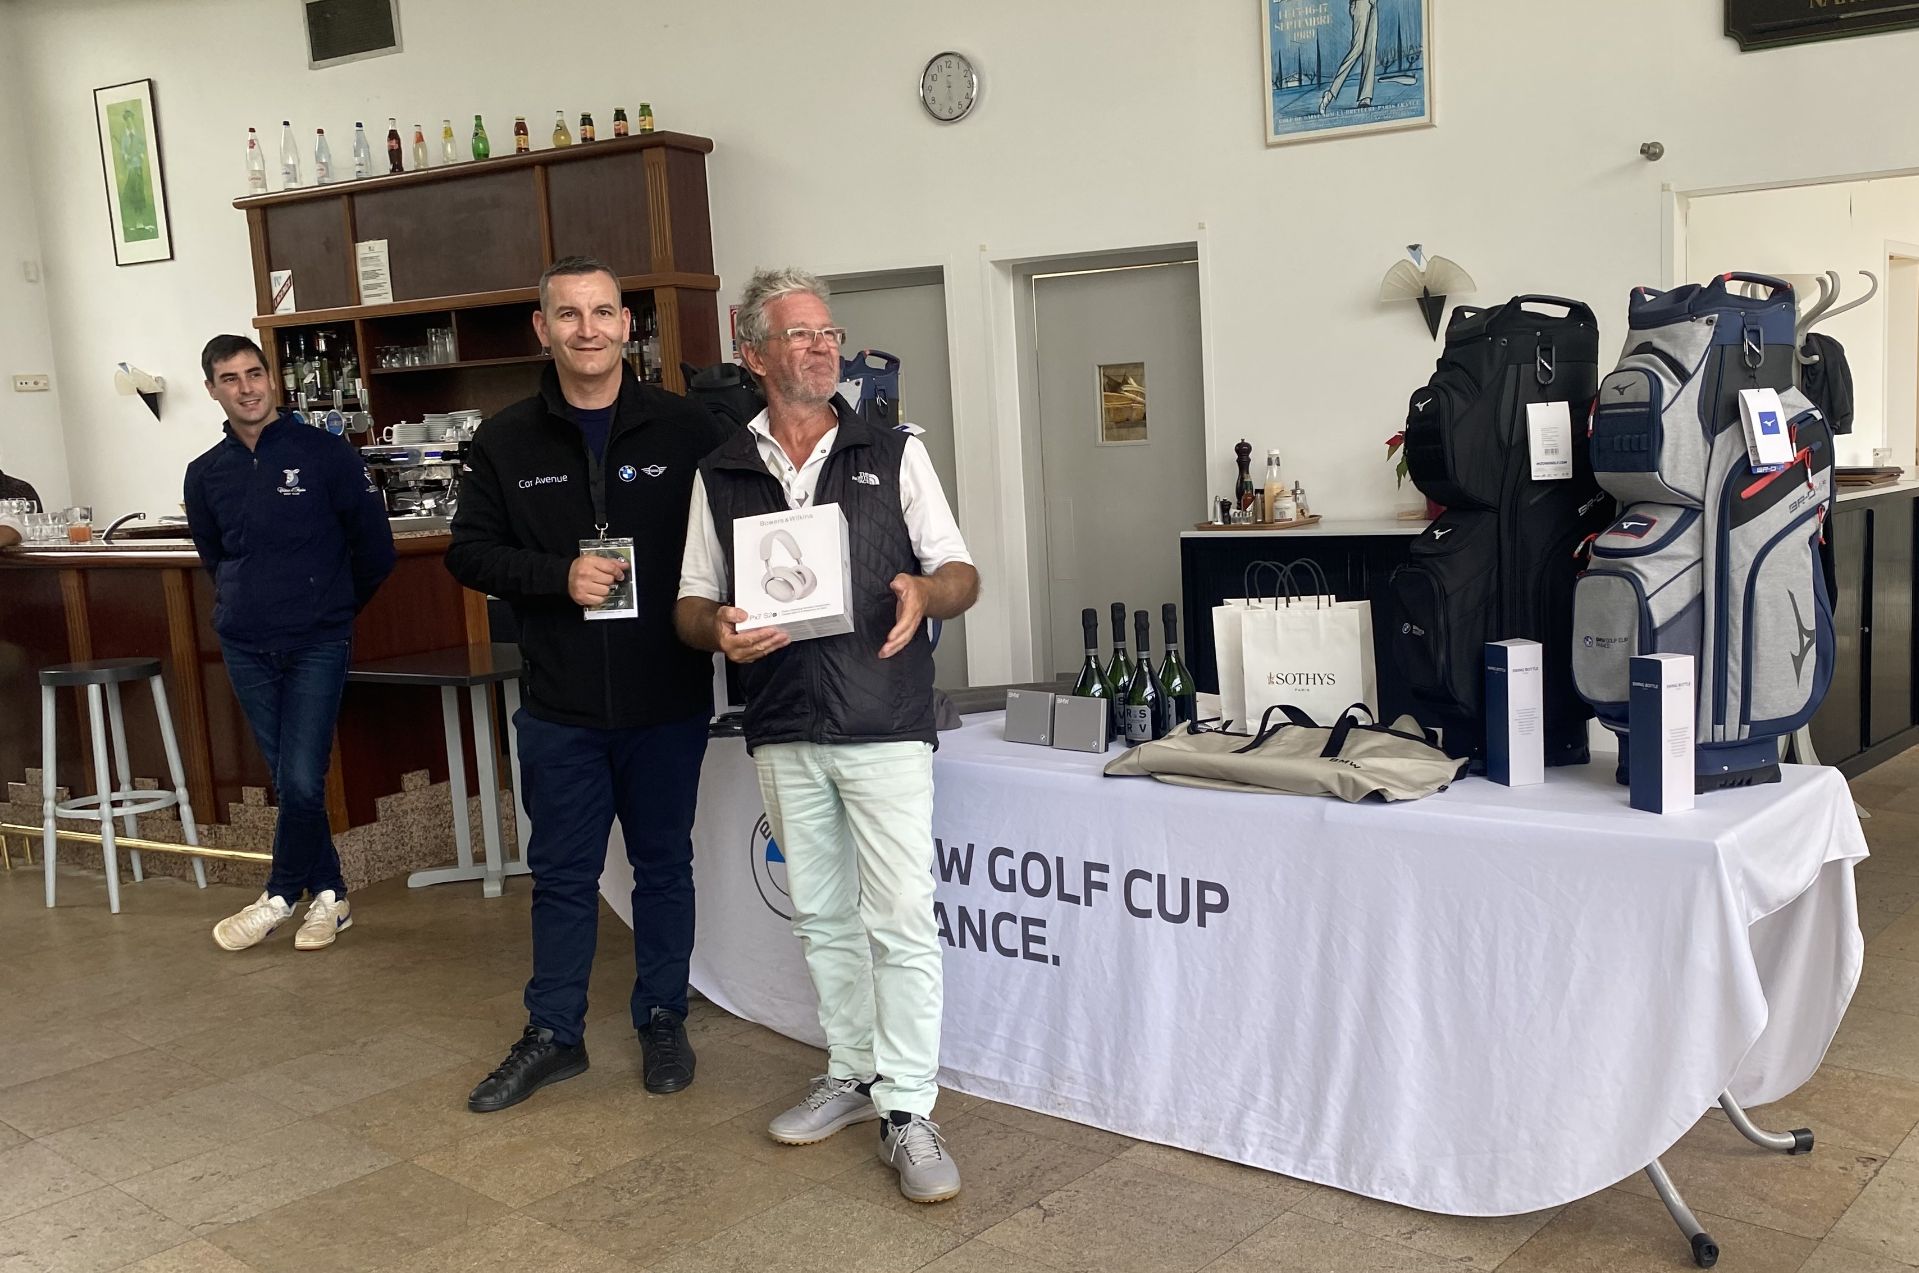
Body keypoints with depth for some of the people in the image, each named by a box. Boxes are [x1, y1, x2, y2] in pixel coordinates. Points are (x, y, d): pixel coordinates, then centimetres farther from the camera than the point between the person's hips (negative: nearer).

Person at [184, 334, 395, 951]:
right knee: (288, 781, 8)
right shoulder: (205, 474, 6)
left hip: (317, 645, -4)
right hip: (246, 649, 4)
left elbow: (374, 548, 0)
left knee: (302, 782, -9)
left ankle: (281, 896, 11)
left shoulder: (326, 453, -6)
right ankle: (328, 896, 20)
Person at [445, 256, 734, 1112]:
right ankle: (553, 1033, 26)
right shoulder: (506, 443, 3)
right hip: (560, 707, 1)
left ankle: (662, 1020, 29)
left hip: (667, 698, -1)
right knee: (562, 872, 12)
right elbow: (469, 552, 2)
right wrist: (559, 575, -14)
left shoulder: (687, 430, -2)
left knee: (664, 863, 13)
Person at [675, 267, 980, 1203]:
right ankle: (852, 1074, 29)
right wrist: (719, 629, -13)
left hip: (884, 724, -3)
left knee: (901, 918, -5)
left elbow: (963, 577, 3)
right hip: (783, 733, 3)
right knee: (821, 916, 13)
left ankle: (907, 1110, 3)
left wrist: (926, 592, -20)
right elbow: (691, 605, 11)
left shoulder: (894, 455, 4)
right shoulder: (719, 476, 8)